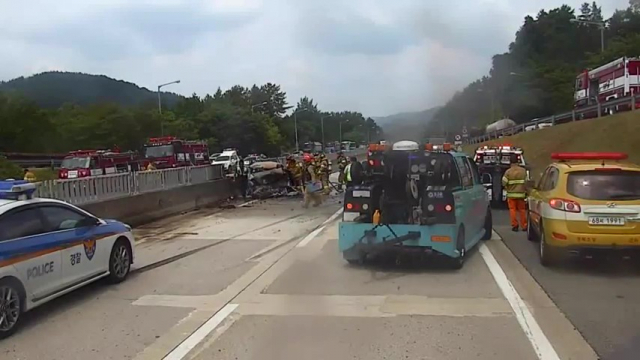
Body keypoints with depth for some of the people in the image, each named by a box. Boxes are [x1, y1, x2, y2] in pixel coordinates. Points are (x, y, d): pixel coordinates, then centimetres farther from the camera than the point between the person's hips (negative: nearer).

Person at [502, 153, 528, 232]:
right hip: (521, 194, 2)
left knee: (512, 210, 5)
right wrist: (525, 191, 14)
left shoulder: (508, 171, -9)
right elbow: (526, 182, 1)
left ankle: (514, 225, 2)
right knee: (522, 210, 11)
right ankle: (524, 226, 15)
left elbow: (504, 183, -12)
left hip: (511, 194, -2)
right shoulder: (523, 170, -1)